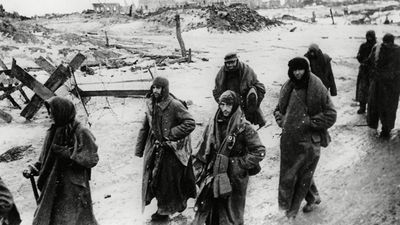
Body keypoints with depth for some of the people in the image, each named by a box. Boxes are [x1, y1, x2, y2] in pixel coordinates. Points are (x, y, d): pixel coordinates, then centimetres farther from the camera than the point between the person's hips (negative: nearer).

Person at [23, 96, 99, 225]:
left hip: (73, 188, -6)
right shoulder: (53, 131, 6)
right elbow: (45, 158, 16)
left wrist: (68, 153, -19)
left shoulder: (81, 132, -13)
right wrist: (33, 169, 1)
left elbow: (92, 159, -14)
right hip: (52, 186, 6)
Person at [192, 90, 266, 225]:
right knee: (209, 214, 14)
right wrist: (200, 170, 5)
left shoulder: (243, 127, -13)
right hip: (213, 178, 4)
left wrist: (238, 163, -13)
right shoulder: (213, 124, 1)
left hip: (234, 180, -4)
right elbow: (202, 150, 9)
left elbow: (259, 152, -13)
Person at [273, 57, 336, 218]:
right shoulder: (287, 88, 4)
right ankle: (313, 198, 37)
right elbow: (279, 108, 21)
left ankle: (293, 209, 19)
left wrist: (310, 122, -14)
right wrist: (280, 119, 2)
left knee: (303, 175, 3)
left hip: (309, 140, -6)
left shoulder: (318, 89, -12)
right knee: (288, 173, 15)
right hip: (289, 139, 6)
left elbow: (331, 115, -9)